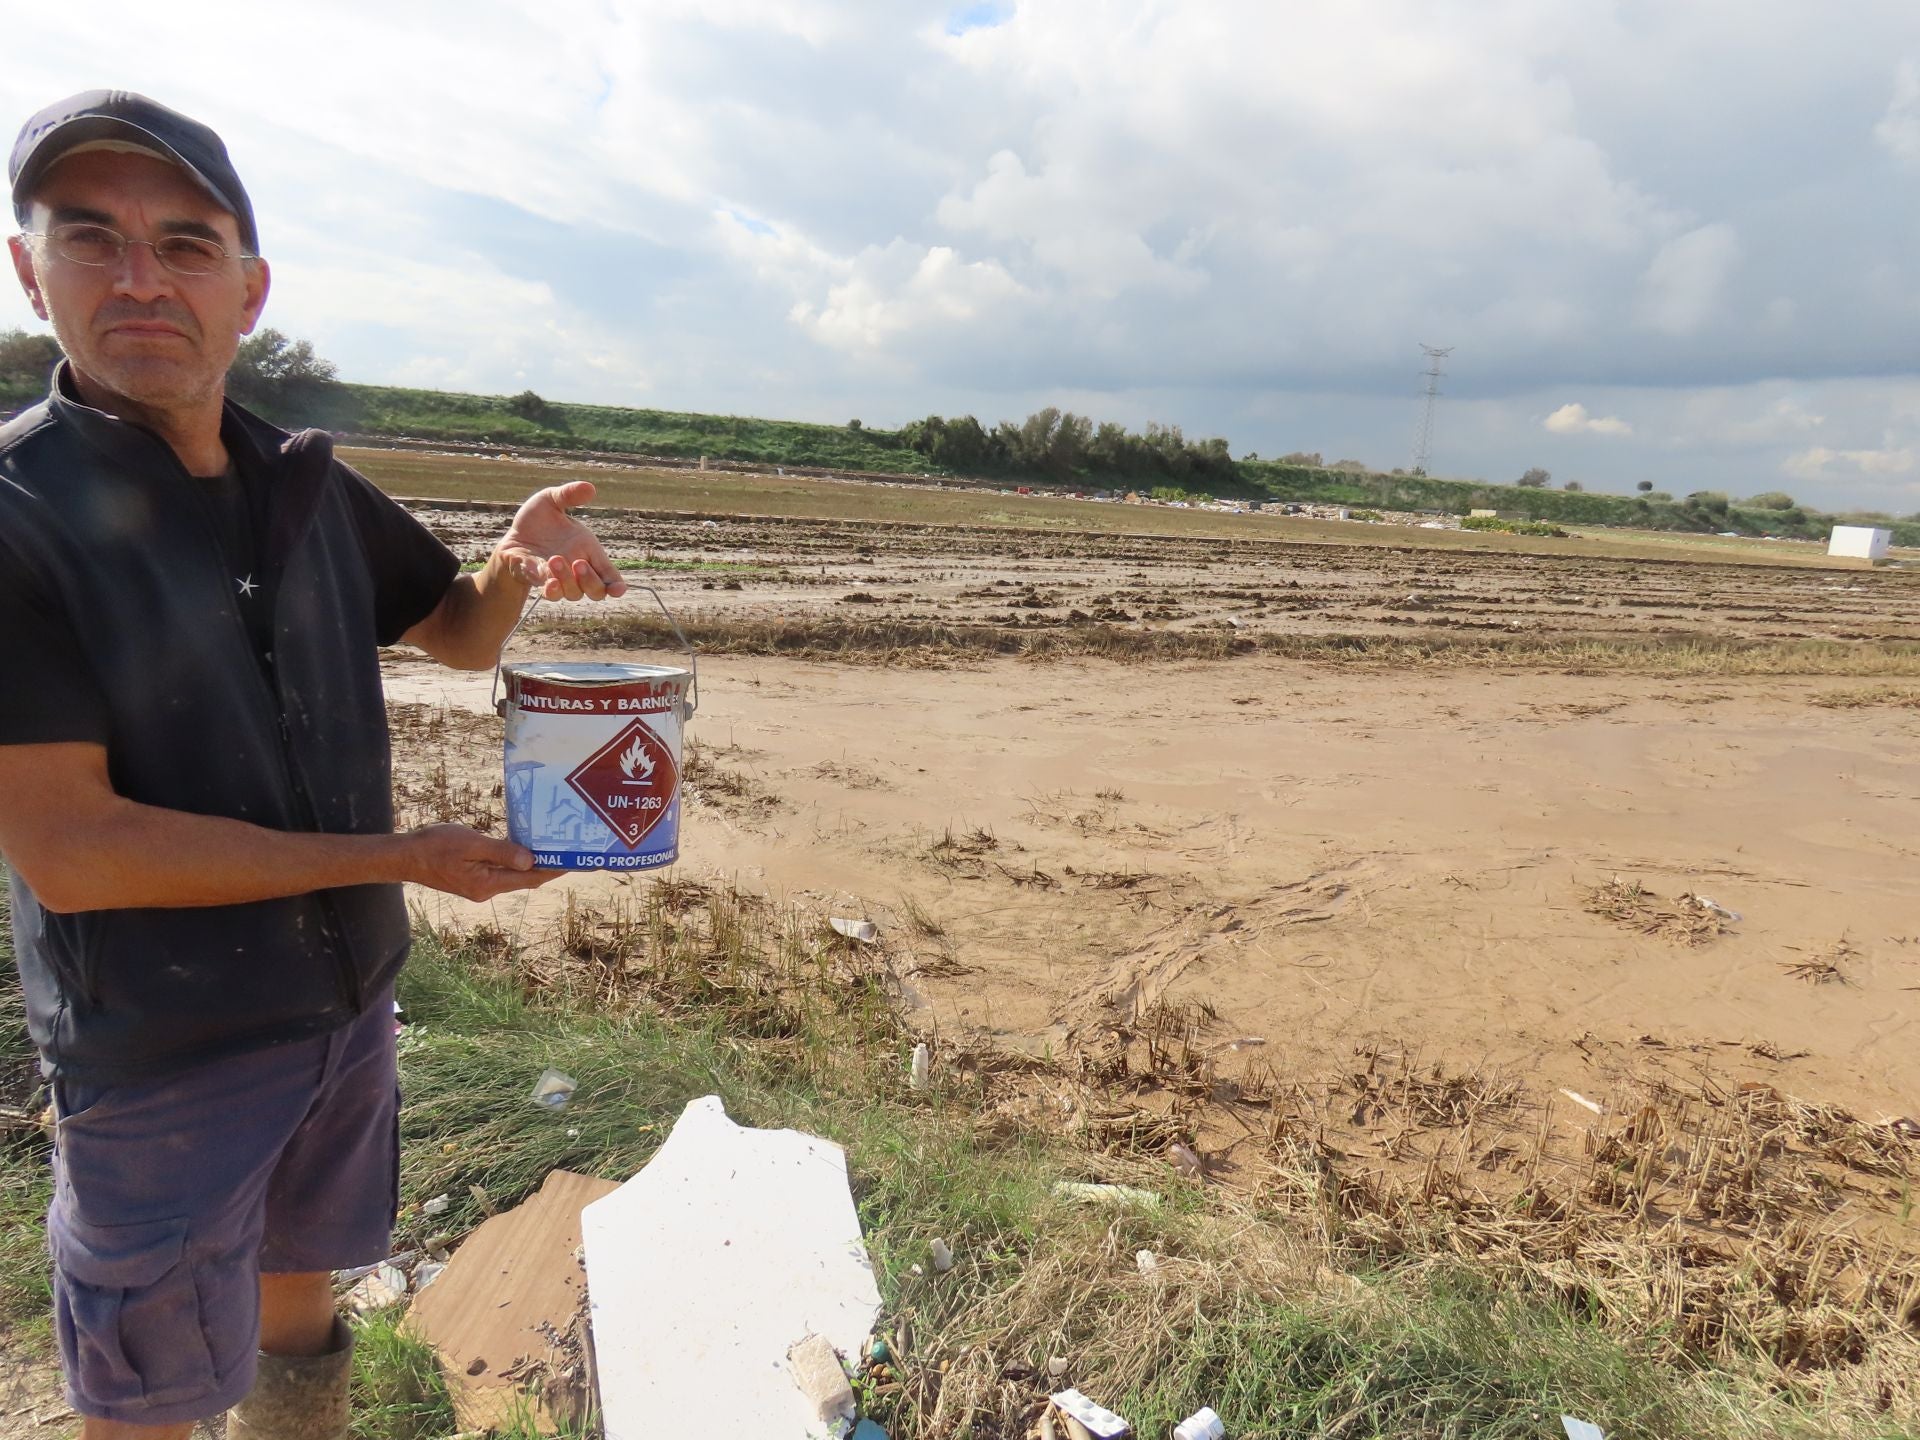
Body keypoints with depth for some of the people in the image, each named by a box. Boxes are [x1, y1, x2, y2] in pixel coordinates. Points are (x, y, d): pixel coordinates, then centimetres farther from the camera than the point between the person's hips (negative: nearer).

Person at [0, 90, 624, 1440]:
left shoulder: (311, 490, -2)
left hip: (351, 1000, 5)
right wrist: (393, 856, -20)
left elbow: (458, 632, 11)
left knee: (299, 1298, 26)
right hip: (162, 1052, -5)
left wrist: (519, 563, -12)